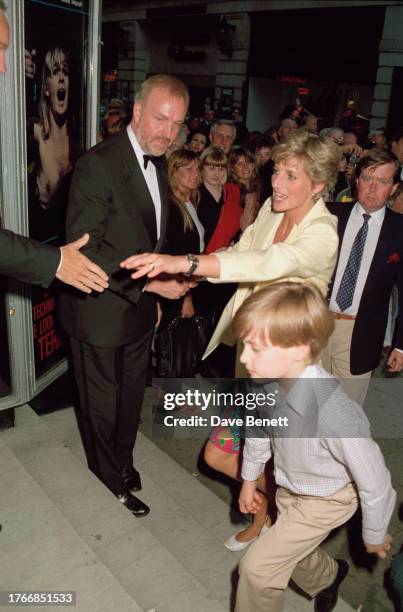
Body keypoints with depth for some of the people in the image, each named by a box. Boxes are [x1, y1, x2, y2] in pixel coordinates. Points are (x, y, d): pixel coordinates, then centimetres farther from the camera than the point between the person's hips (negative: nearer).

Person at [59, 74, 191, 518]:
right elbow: (84, 248, -26)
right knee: (103, 402, 15)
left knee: (131, 394, 23)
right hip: (102, 312, -7)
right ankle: (111, 474, 40)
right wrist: (150, 282, -28)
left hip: (141, 306, 7)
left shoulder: (157, 162, 5)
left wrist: (161, 290, 11)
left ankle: (122, 459, 48)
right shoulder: (98, 165, -22)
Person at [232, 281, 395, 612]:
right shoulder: (269, 381, -26)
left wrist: (375, 535, -8)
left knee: (257, 566, -3)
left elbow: (375, 482, -26)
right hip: (287, 489, 6)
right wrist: (249, 478, 12)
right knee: (293, 552, 28)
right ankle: (328, 576, 62)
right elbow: (258, 427, -2)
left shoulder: (334, 415, -43)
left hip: (325, 500, -6)